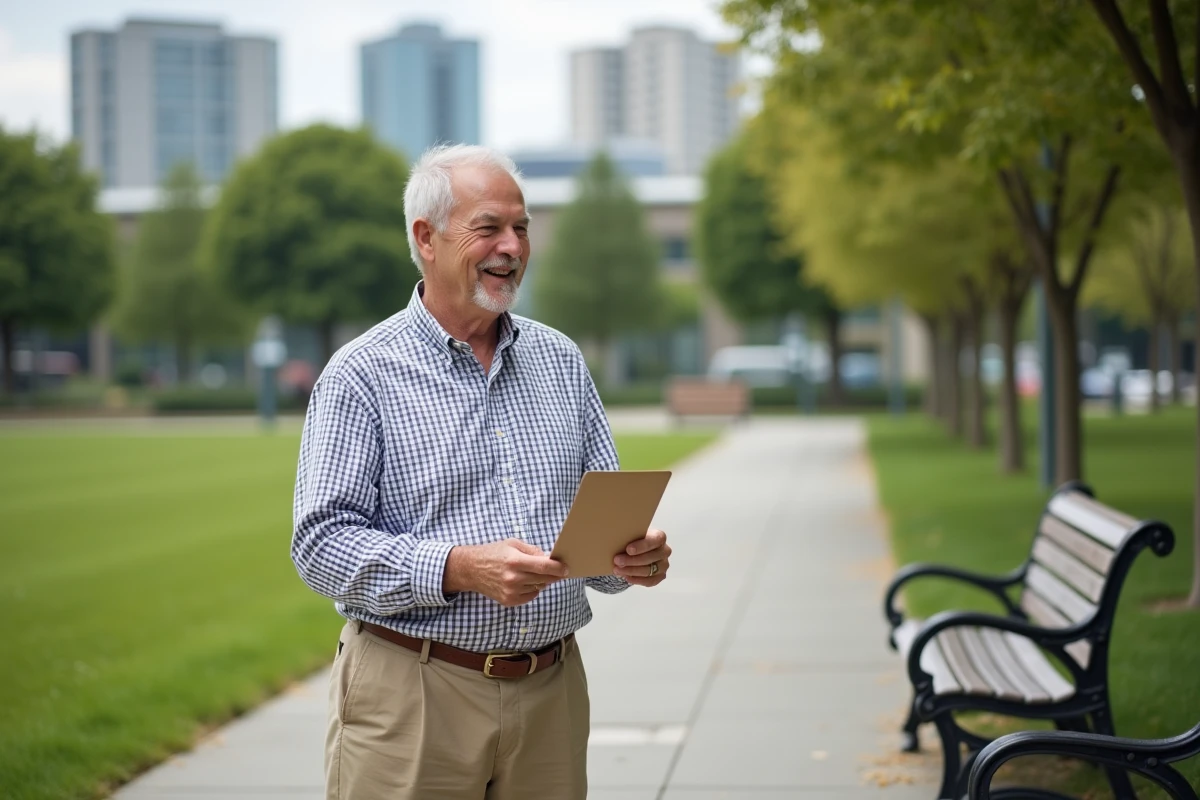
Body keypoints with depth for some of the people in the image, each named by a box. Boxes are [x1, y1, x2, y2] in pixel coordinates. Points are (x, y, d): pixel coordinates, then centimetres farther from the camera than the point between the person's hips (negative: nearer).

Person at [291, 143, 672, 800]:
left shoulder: (561, 362, 12)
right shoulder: (363, 375, -4)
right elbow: (322, 542, -11)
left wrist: (635, 555, -8)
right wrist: (462, 569, -23)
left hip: (551, 692, 5)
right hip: (412, 695, -4)